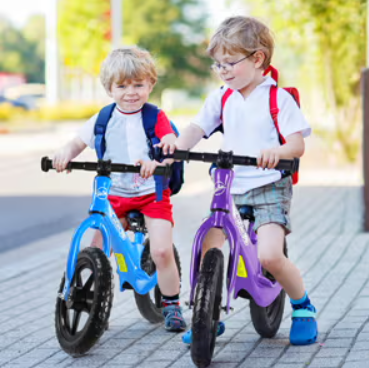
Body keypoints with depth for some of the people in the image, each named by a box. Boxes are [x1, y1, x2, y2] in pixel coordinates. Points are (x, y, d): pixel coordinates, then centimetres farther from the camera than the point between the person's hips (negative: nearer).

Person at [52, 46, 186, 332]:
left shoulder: (156, 118, -2)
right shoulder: (103, 120, 6)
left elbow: (171, 147, -17)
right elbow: (79, 142, 7)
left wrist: (155, 161, -40)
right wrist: (65, 154, -17)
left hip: (153, 193, -3)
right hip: (114, 195, 3)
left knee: (161, 251, -14)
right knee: (95, 252, -6)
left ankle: (171, 305, 6)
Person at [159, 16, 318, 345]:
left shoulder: (278, 98, -4)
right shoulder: (221, 98, 10)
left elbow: (298, 144, -12)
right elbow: (197, 129, 1)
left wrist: (277, 151, -35)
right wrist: (177, 146, -22)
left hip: (269, 187, -5)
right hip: (229, 187, 5)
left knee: (269, 255, -22)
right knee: (206, 249, -10)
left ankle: (303, 308, 3)